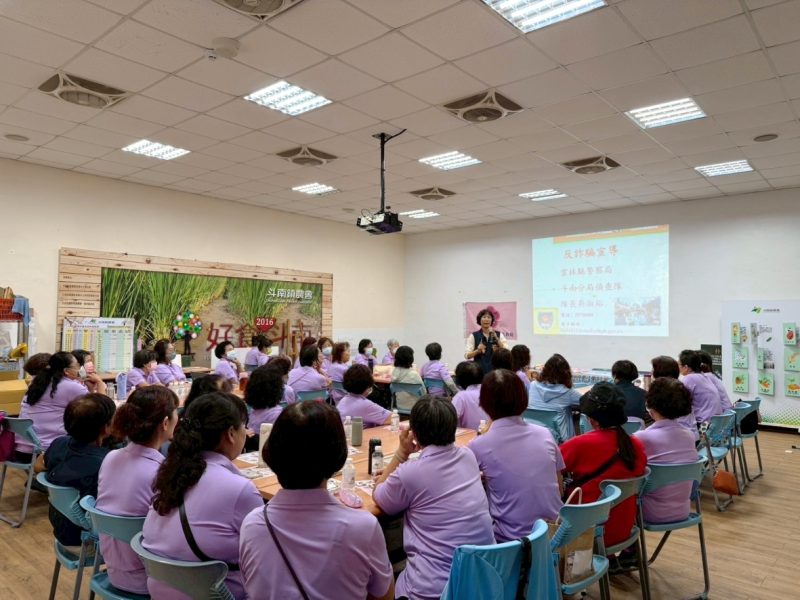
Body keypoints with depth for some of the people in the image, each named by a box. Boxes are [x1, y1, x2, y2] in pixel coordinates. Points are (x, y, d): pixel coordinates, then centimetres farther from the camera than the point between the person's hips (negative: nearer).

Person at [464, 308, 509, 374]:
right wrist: (478, 351, -20)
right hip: (479, 370, -1)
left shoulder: (499, 335, 8)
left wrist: (496, 337, -14)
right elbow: (467, 355, -2)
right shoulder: (473, 336, 3)